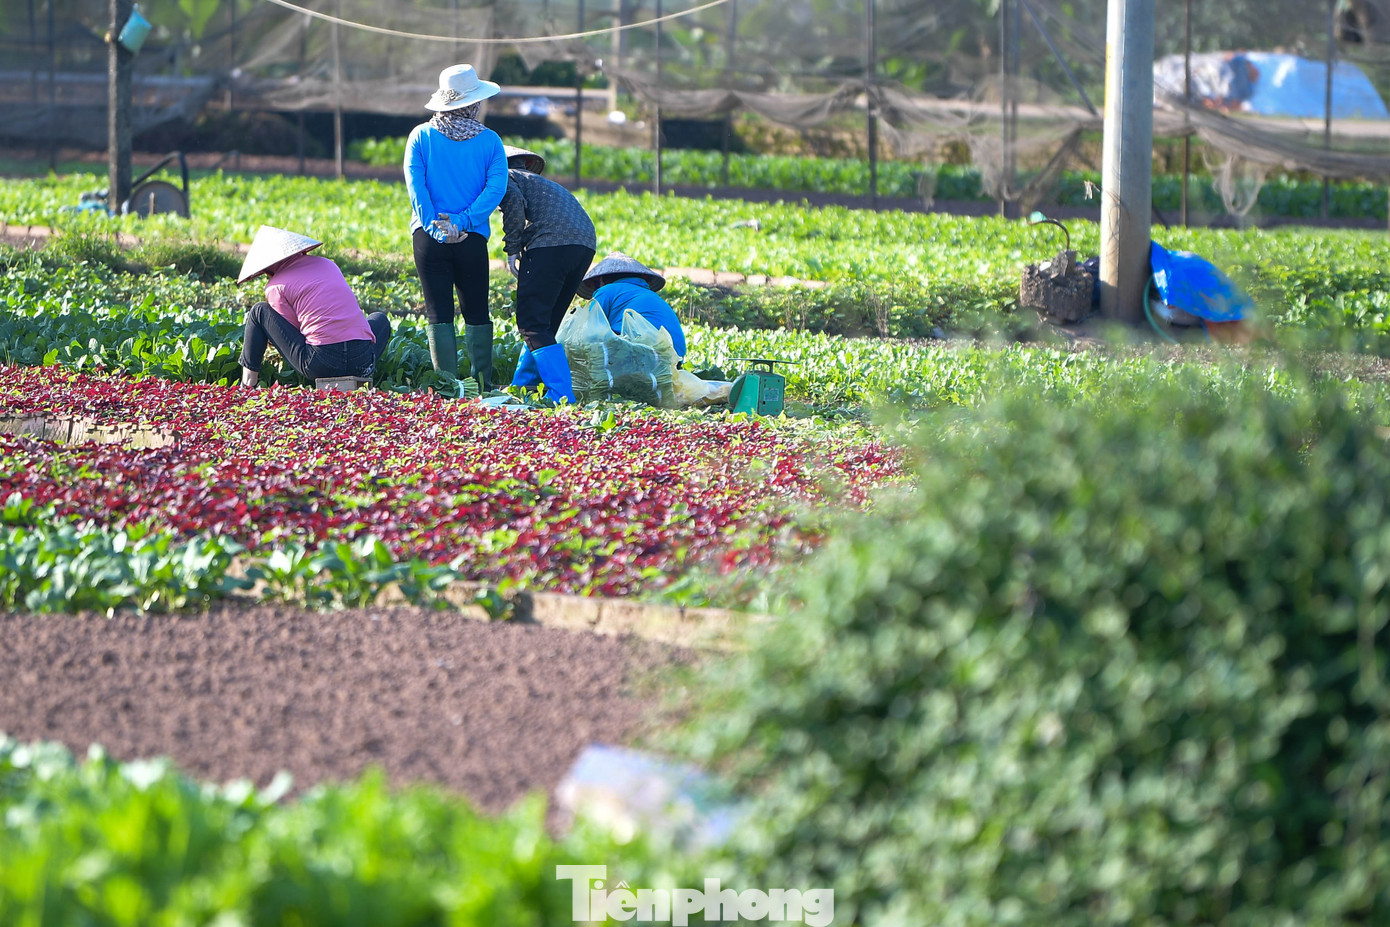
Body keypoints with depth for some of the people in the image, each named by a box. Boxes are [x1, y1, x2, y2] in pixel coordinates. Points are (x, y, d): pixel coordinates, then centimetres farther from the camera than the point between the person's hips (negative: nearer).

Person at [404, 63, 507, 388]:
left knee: (439, 313, 3)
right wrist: (461, 223, -13)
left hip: (429, 237, 0)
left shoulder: (421, 136, 0)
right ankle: (483, 386, 12)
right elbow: (496, 187, -10)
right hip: (473, 239, 0)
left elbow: (415, 186, -10)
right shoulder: (489, 141, 0)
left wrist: (436, 227, -13)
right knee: (476, 312, 13)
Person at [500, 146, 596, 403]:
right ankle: (522, 387, 24)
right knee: (544, 325, 19)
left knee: (532, 324, -7)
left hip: (551, 243, -8)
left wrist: (512, 251, -2)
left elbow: (514, 201, -9)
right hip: (585, 243, 8)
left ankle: (562, 395, -17)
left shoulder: (505, 176, 14)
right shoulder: (541, 182, 37)